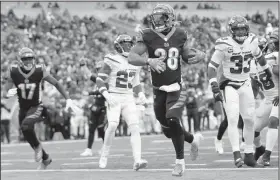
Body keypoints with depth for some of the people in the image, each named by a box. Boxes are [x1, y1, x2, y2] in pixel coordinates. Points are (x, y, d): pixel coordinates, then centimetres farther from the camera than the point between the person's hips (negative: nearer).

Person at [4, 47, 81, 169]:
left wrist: (68, 100, -11)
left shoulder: (39, 71, -17)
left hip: (36, 107, -3)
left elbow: (56, 84, -7)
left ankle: (37, 146, -4)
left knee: (25, 126, -32)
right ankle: (45, 158, 34)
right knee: (28, 136, 10)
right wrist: (9, 93, -37)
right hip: (23, 108, 3)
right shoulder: (14, 72, -15)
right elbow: (6, 93, -12)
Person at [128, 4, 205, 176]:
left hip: (177, 87, -1)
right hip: (159, 90, 1)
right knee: (168, 130, 9)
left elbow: (186, 57, 14)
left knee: (173, 121, -21)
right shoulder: (148, 36, -9)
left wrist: (200, 55, -9)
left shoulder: (180, 35, -2)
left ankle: (180, 161, -4)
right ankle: (193, 139, 41)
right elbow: (131, 57, -18)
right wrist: (149, 61, -37)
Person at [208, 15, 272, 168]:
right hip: (229, 85, -5)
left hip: (245, 85, 5)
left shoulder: (252, 41, -3)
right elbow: (212, 67, -15)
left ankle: (249, 155, 15)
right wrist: (215, 89, -23)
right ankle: (237, 155, -18)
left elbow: (259, 56, 19)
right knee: (233, 119, -17)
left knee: (250, 120, 5)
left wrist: (267, 72, 30)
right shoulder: (225, 45, -18)